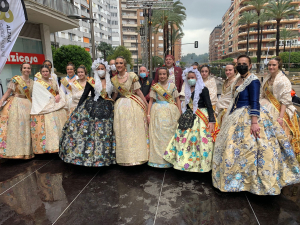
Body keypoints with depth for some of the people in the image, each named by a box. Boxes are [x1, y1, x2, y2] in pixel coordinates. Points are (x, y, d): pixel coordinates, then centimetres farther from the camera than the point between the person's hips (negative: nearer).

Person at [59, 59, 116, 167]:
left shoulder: (110, 82, 8)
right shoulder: (91, 81, 1)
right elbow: (84, 95, 1)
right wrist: (77, 109, -2)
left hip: (106, 110, 2)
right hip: (92, 108, -2)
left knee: (105, 133, 3)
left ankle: (100, 158, 15)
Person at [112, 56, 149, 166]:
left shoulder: (132, 76, -6)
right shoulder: (114, 79, 6)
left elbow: (138, 91, -5)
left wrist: (147, 105, -7)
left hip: (134, 104, -4)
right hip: (121, 106, 4)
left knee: (135, 131, 0)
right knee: (122, 132, 5)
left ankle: (137, 155, 14)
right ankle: (125, 157, 19)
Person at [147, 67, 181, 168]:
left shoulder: (172, 86, 5)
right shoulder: (154, 87, 6)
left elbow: (177, 100, 6)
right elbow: (151, 101, 5)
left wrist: (180, 113, -1)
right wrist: (148, 114, -1)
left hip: (170, 112, 0)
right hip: (158, 112, 0)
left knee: (170, 134, 1)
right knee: (157, 134, 0)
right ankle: (158, 159, 11)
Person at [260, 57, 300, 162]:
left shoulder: (283, 80, -12)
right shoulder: (267, 78, 11)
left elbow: (285, 101, -16)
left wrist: (281, 117, -23)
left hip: (280, 111, -6)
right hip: (268, 110, 6)